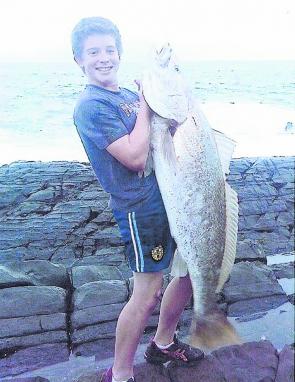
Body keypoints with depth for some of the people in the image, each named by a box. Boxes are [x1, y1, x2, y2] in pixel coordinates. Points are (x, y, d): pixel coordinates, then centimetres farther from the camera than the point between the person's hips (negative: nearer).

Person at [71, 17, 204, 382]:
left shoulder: (127, 94, 12)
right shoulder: (91, 105, -13)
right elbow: (134, 157, -22)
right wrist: (145, 104, -12)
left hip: (171, 193, 9)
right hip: (140, 205, -9)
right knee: (147, 294, -1)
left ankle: (163, 342, 39)